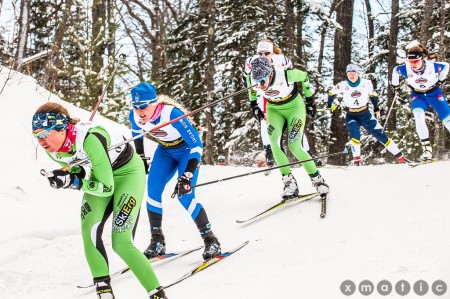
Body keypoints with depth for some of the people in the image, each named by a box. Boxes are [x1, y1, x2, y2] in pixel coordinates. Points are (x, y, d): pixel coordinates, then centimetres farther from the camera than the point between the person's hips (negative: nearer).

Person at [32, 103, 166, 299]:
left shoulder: (89, 140, -37)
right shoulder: (53, 149, -14)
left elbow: (107, 188, -30)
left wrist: (73, 182, -35)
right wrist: (67, 177, -15)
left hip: (128, 171, -7)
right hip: (101, 173, 7)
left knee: (121, 243, -15)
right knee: (89, 233, -11)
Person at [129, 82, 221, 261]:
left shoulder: (172, 114, -37)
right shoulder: (134, 116, -19)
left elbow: (197, 145, -32)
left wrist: (187, 176, -38)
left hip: (187, 150, -5)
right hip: (165, 151, 5)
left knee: (185, 195, -19)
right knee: (153, 190, -12)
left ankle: (211, 241, -7)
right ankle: (157, 241, 0)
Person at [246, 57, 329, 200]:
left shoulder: (287, 75, -35)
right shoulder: (252, 79, -25)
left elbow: (304, 77, -12)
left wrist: (310, 99, 0)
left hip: (294, 106, -3)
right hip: (273, 109, 3)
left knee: (294, 147, -14)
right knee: (275, 143, -19)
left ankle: (317, 178, 4)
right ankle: (289, 182, -10)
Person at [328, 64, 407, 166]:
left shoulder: (366, 83, -9)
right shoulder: (343, 85, -11)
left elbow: (373, 95, 8)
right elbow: (332, 93, 7)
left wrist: (376, 109, 10)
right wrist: (329, 105, 18)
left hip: (366, 115, 1)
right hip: (351, 117, -1)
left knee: (380, 134, 0)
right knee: (355, 133, -30)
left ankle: (400, 156, 7)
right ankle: (357, 158, -21)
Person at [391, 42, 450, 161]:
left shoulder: (433, 66, -31)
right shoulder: (405, 69, -27)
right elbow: (395, 71, -3)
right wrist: (395, 85, 11)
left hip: (434, 93, 0)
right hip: (418, 95, 0)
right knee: (418, 117, -26)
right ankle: (426, 148, -22)